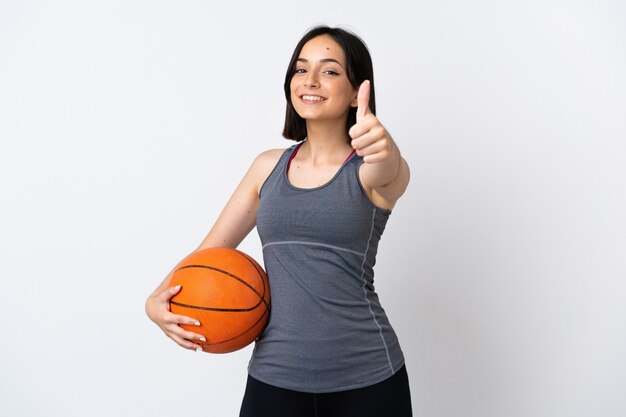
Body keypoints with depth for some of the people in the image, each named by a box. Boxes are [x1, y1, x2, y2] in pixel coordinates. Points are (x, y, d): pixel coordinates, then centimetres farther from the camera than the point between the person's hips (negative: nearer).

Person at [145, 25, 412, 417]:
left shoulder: (370, 169, -4)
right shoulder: (269, 167, 6)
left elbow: (387, 174, -29)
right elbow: (209, 251, 9)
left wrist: (384, 148, -51)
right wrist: (157, 300, -8)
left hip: (366, 377, -2)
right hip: (274, 374, 3)